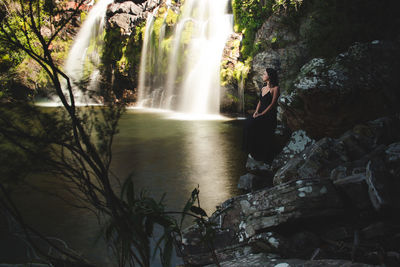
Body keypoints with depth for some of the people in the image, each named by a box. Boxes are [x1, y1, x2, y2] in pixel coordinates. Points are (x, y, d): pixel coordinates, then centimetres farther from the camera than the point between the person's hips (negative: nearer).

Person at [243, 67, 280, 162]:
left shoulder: (275, 88, -7)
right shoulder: (263, 88, 17)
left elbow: (272, 104, -12)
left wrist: (261, 114, -16)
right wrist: (256, 112, 1)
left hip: (269, 115, -7)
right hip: (260, 113, 7)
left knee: (252, 124, -23)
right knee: (248, 122, -14)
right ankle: (252, 151, -6)